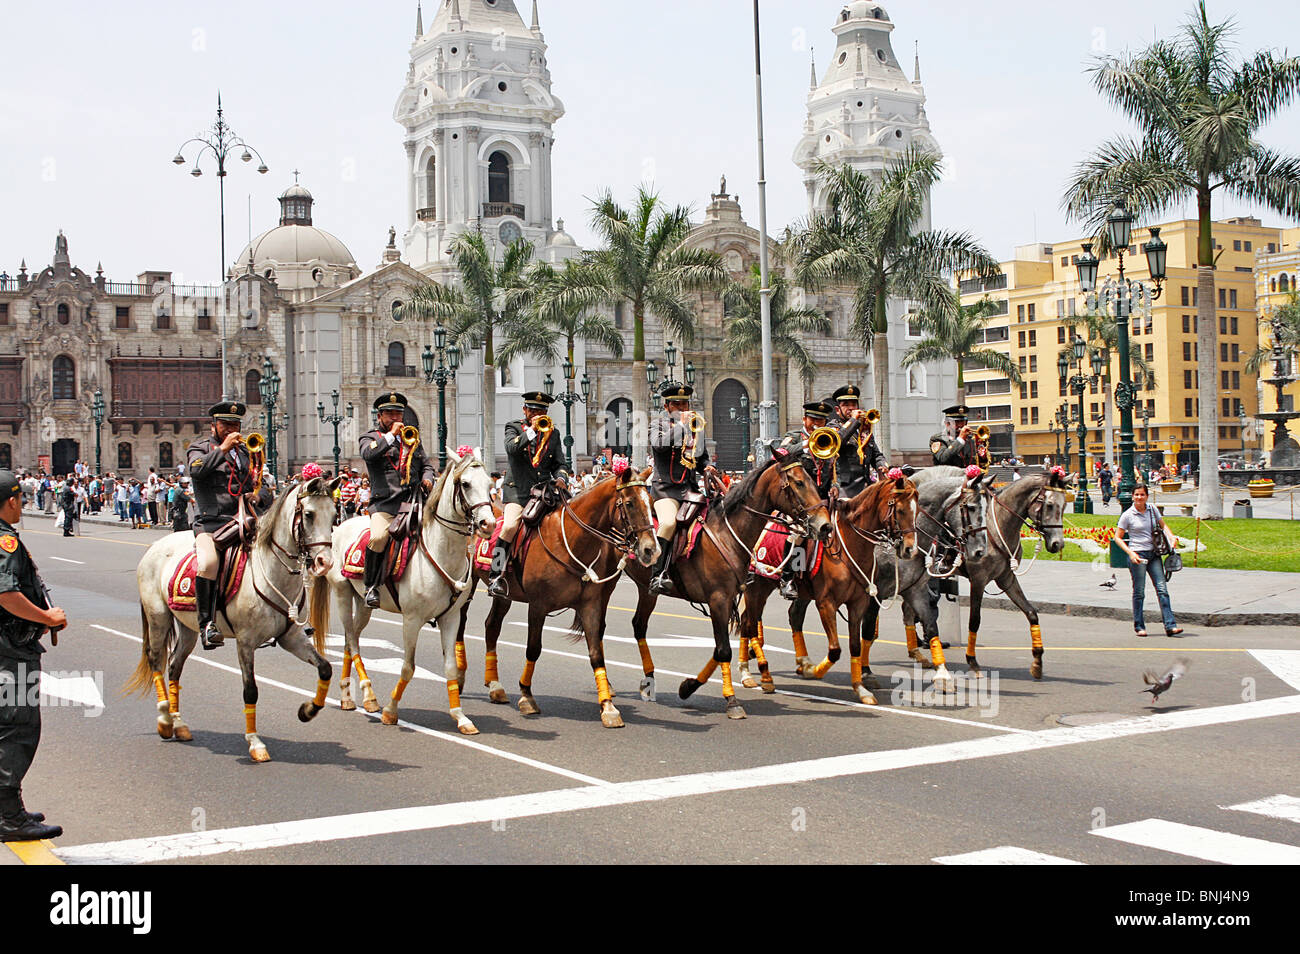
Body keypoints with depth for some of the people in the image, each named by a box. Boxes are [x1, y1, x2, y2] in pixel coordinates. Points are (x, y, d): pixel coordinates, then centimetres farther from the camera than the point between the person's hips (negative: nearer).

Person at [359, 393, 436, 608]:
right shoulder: (370, 437, 12)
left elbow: (426, 464, 30)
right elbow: (368, 454, -11)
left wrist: (427, 479, 8)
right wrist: (391, 435, -11)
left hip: (414, 501, 4)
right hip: (384, 503, -4)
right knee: (378, 537, -29)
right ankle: (371, 586, -13)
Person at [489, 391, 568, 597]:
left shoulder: (552, 434, 19)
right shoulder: (514, 428, 10)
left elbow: (560, 464, 16)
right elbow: (512, 448, -11)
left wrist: (561, 478, -5)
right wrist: (532, 430, -13)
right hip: (518, 491, -4)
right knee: (509, 527, -25)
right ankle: (497, 576, -22)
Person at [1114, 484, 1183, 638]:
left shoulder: (1152, 509, 6)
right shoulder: (1127, 515, -5)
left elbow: (1162, 526, 20)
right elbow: (1118, 537, -1)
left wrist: (1171, 538, 1)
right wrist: (1130, 553, -13)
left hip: (1153, 554, 4)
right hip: (1137, 555, -4)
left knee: (1162, 589, -4)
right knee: (1139, 592, 1)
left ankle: (1170, 625, -7)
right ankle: (1139, 626, 13)